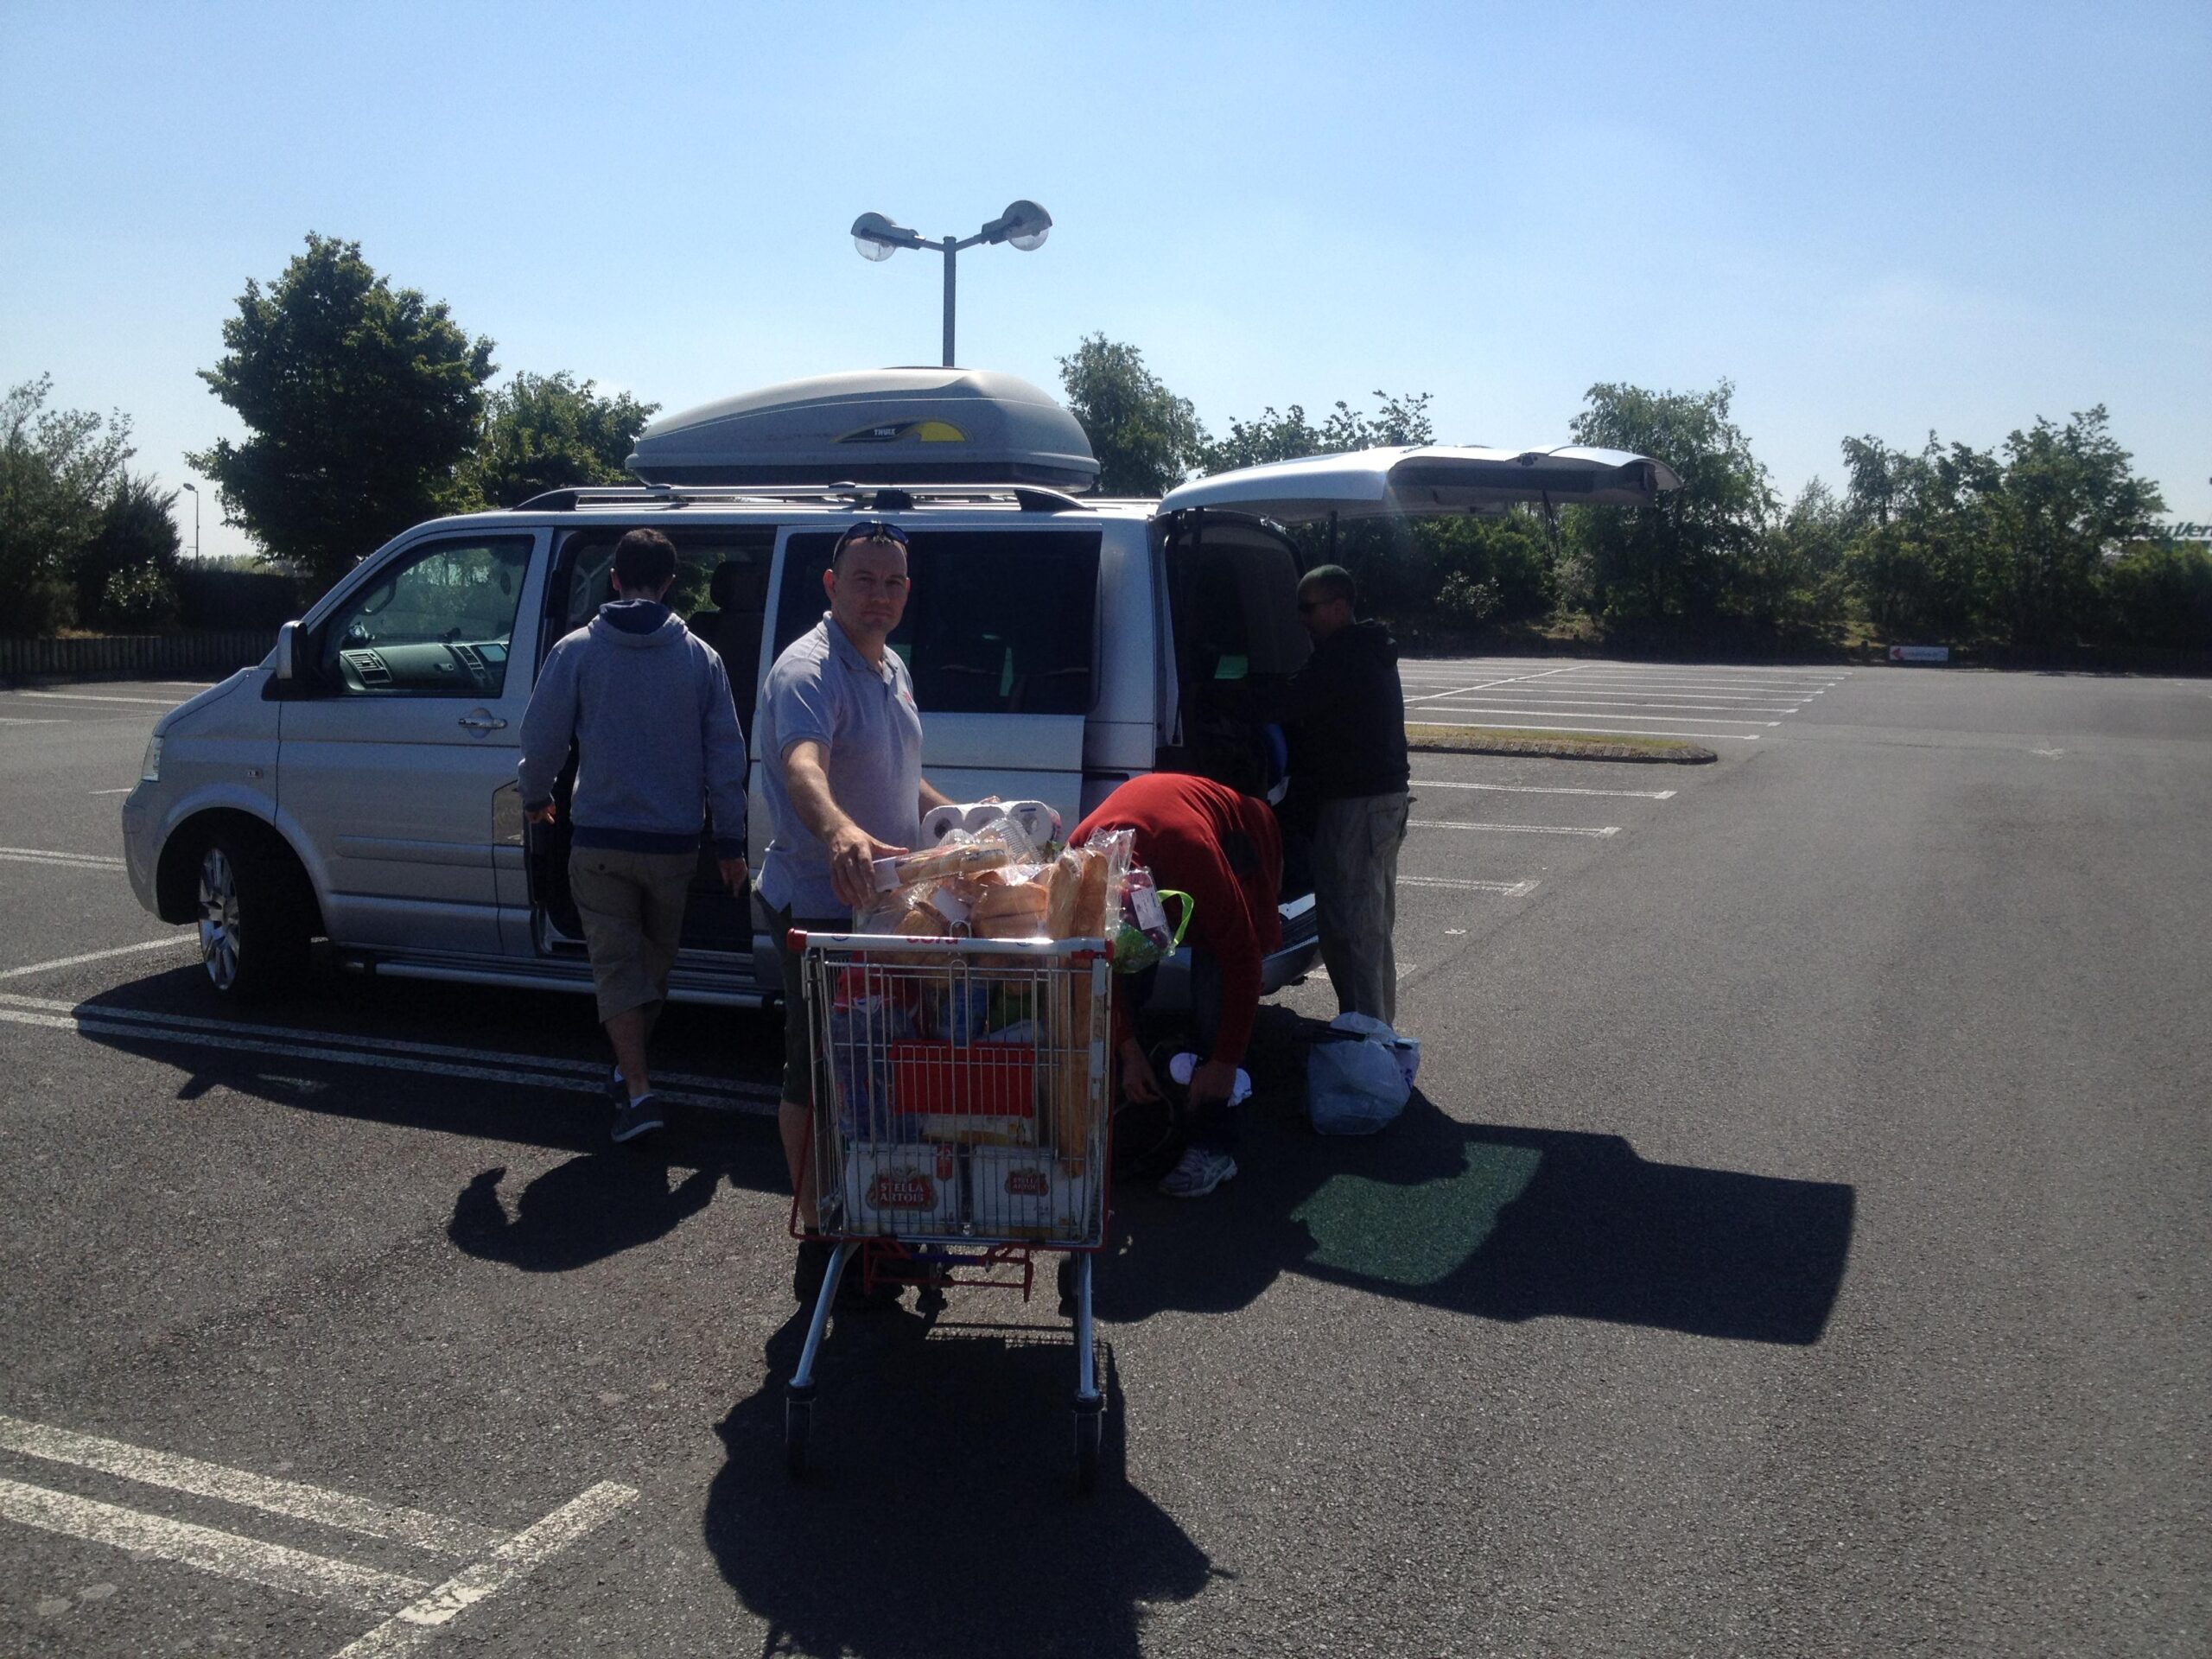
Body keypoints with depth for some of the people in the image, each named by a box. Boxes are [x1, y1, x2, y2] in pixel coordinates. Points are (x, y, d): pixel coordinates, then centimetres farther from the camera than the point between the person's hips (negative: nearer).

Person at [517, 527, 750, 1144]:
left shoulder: (577, 650, -5)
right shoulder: (699, 656, 0)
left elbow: (542, 738, -1)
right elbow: (726, 754, 0)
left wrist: (535, 797, 19)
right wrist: (730, 841, 7)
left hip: (599, 840, -2)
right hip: (673, 841, 2)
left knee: (615, 960, 4)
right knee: (656, 957, 19)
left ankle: (638, 1090, -8)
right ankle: (630, 1069, 33)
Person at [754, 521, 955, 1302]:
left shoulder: (892, 669, 12)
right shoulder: (808, 670, -19)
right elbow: (802, 766, -40)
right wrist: (841, 831, -58)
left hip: (880, 902, 9)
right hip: (819, 907, -9)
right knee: (817, 1076, 2)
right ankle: (821, 1244, 13)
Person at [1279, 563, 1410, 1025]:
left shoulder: (1339, 658, -16)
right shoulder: (1373, 654, 18)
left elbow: (1286, 707, -20)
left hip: (1353, 805, -11)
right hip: (1388, 797, 11)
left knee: (1348, 929, -9)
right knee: (1375, 928, 18)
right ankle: (1381, 1032, 28)